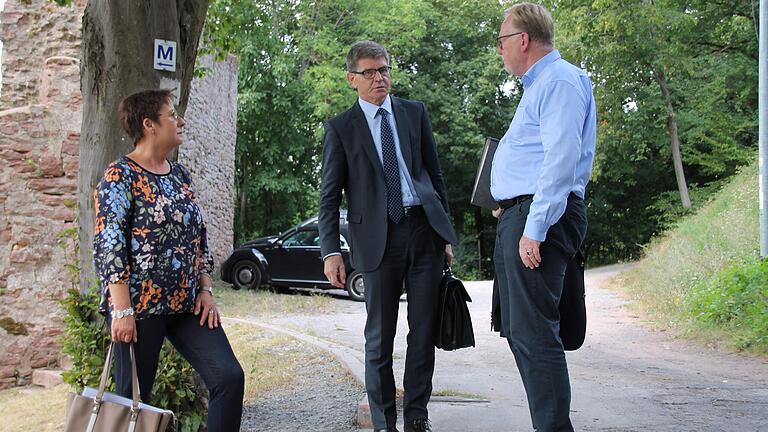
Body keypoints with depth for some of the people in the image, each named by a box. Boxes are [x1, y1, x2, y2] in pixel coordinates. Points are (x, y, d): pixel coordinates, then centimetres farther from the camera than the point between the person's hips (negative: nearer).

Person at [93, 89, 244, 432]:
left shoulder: (180, 175, 13)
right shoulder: (119, 177, -8)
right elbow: (108, 247, -14)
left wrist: (205, 290, 7)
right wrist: (122, 311, -19)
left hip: (187, 305, 6)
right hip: (140, 309, -6)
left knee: (230, 377, -7)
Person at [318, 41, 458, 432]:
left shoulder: (415, 113, 11)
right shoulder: (340, 128, 2)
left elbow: (435, 174, 15)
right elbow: (329, 195, 1)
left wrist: (446, 231, 11)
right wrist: (331, 251, -8)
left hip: (425, 229, 3)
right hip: (378, 238, -3)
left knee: (424, 330, 4)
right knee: (380, 337, 2)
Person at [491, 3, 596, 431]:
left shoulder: (561, 80, -10)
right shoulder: (539, 84, 23)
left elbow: (562, 158, -21)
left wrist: (535, 228, -25)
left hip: (540, 217, -11)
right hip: (518, 218, 11)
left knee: (534, 333, -14)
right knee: (518, 331, 13)